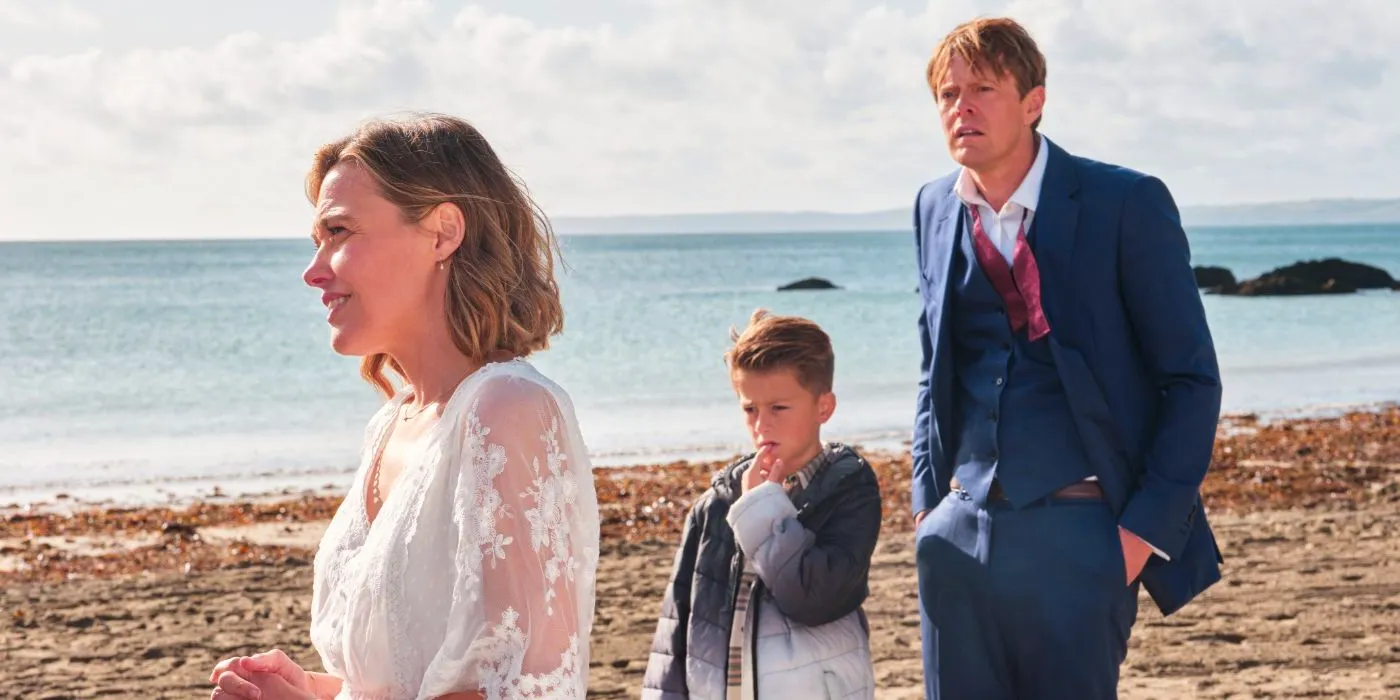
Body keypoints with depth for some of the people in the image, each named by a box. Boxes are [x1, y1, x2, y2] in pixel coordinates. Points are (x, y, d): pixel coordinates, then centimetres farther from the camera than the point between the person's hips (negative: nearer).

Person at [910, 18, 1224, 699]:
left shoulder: (1125, 204, -7)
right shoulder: (935, 209, 8)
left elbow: (1191, 379, -5)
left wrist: (1147, 525, -10)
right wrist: (928, 500, 10)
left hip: (1075, 532, -4)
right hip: (961, 530, 5)